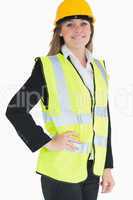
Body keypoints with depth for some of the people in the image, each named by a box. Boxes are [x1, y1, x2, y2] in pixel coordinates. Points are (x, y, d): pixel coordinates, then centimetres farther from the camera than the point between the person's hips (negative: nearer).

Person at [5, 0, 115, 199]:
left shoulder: (99, 67, 9)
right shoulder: (48, 66, -7)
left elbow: (104, 119, 12)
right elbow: (15, 110, -8)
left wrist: (107, 167, 10)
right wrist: (47, 142, -14)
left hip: (92, 168, 5)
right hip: (60, 169, -5)